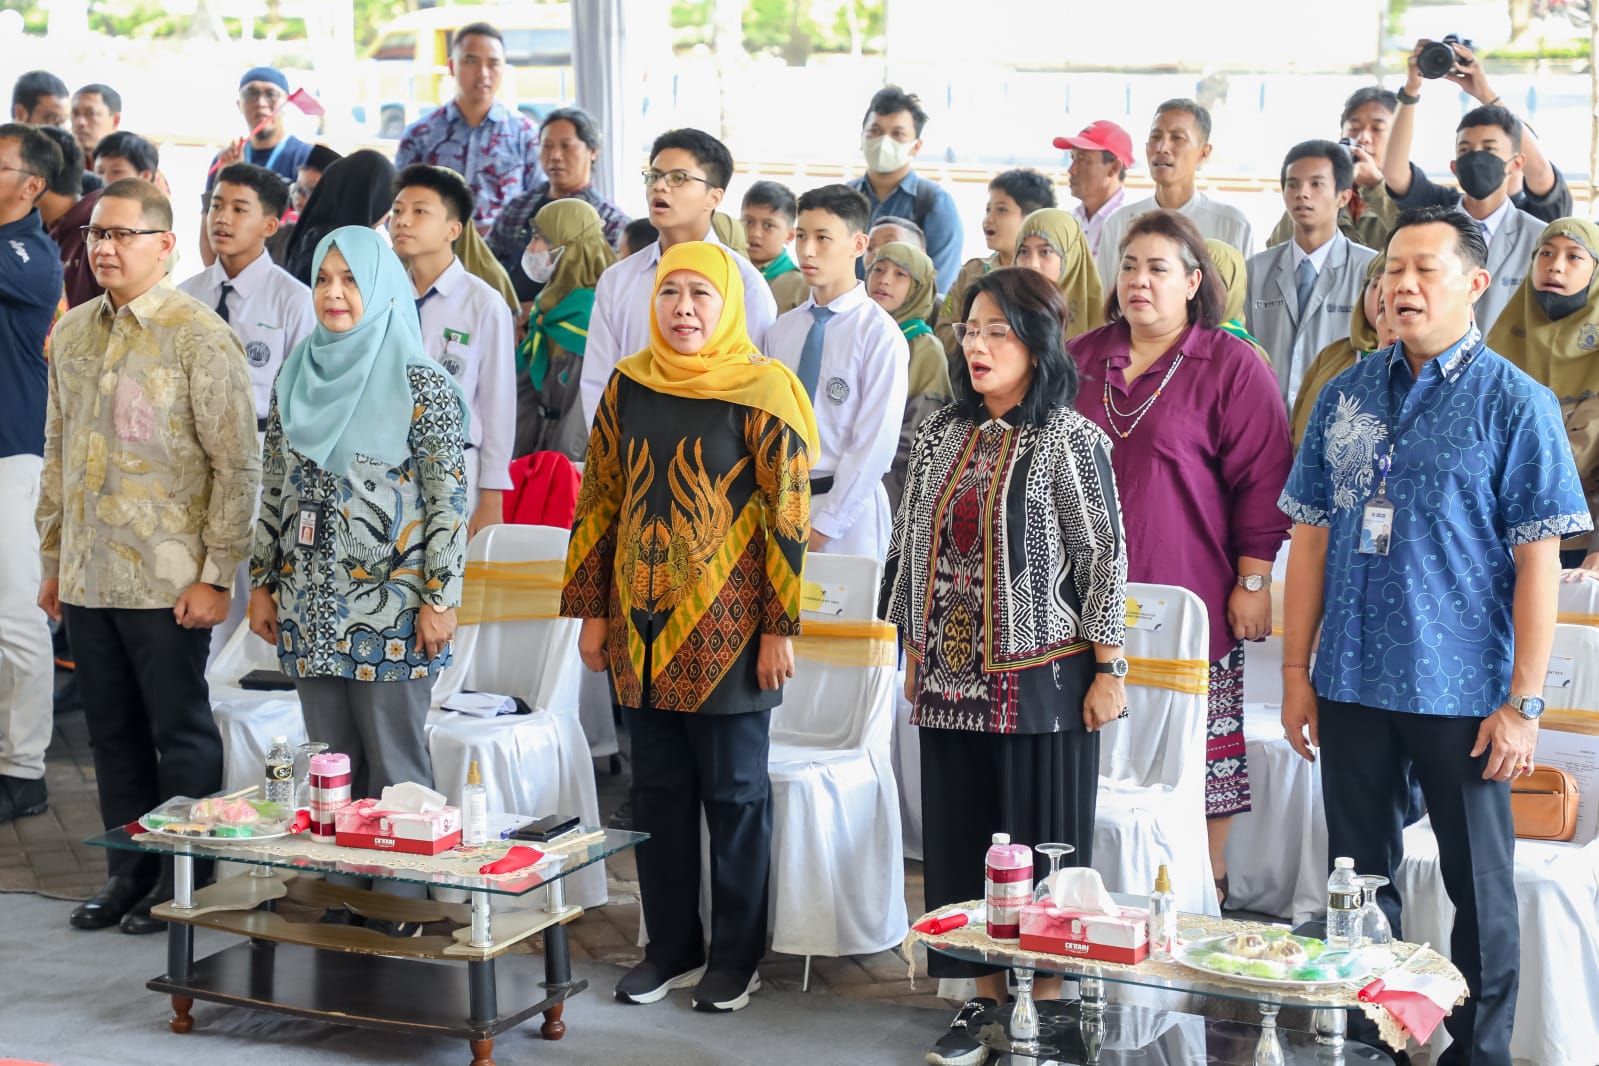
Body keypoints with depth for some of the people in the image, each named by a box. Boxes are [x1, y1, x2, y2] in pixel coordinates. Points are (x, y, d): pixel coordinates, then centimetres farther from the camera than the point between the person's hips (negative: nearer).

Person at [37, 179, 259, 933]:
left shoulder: (199, 337, -9)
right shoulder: (72, 333, 10)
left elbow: (238, 464, -10)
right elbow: (57, 451, 17)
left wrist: (216, 575, -13)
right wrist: (52, 559, 15)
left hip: (166, 581, -6)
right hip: (87, 579, 6)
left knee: (181, 734, 4)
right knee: (113, 732, 13)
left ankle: (182, 883, 15)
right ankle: (128, 873, 24)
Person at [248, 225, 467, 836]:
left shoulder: (421, 385, -7)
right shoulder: (297, 377, 9)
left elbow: (449, 498, -9)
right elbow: (275, 488, 14)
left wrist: (441, 599, -12)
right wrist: (262, 583, 12)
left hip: (391, 610, -5)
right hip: (310, 609, 5)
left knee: (395, 769, -1)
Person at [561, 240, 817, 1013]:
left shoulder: (760, 391, -7)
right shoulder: (628, 385, 6)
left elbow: (789, 513, -8)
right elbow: (599, 498, 11)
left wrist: (779, 629, -10)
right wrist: (590, 610, 8)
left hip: (726, 624, -4)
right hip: (642, 621, 4)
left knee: (734, 791, 5)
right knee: (656, 789, 11)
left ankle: (737, 956, 16)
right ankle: (672, 947, 23)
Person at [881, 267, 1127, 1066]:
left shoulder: (1069, 439, -8)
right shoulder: (942, 435, 8)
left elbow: (1106, 560, -8)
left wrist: (1108, 670, -9)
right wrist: (915, 654, 13)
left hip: (1039, 678, -5)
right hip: (951, 679, 5)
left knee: (1041, 839, 2)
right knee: (961, 836, 9)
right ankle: (985, 994, 20)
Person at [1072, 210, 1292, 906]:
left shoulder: (1231, 367, -1)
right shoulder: (1081, 360, 13)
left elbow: (1261, 481, -4)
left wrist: (1253, 581, -8)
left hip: (1191, 603, -4)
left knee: (1203, 766, 0)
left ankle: (1206, 894, 12)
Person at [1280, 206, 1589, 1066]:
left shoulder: (1515, 403, -5)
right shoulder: (1347, 395, 6)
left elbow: (1538, 560, -8)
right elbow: (1312, 536, 10)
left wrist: (1523, 704, -12)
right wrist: (1296, 672, 5)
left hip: (1462, 694, -4)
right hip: (1351, 687, 4)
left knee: (1479, 887, 6)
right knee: (1359, 879, 12)